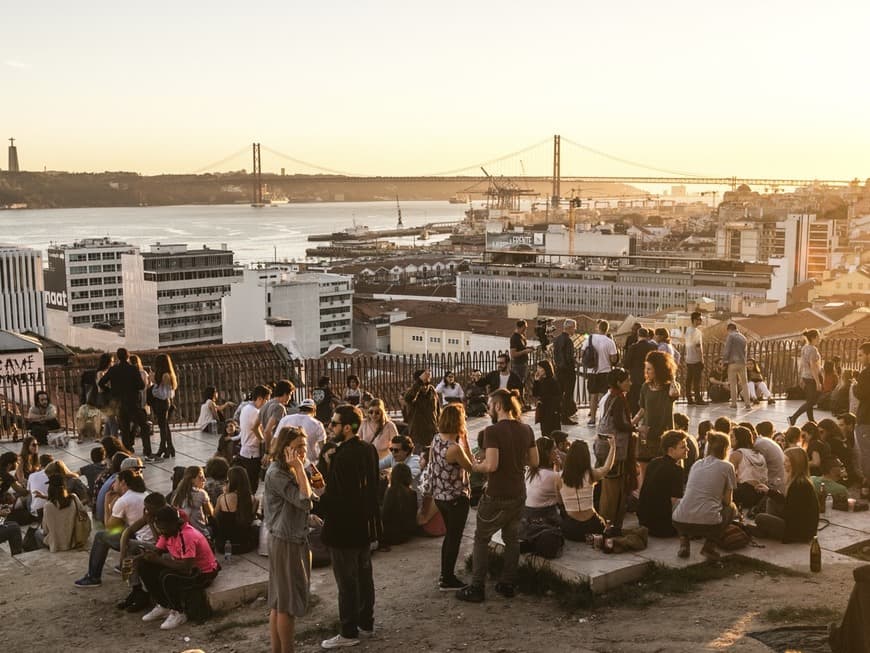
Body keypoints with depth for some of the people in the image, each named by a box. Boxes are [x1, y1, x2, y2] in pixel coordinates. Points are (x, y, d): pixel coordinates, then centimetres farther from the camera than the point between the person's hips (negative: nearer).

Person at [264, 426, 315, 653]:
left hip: (297, 540, 9)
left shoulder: (291, 471, 10)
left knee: (279, 601, 14)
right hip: (285, 543, -9)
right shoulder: (276, 473, -17)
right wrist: (300, 468, -23)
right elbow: (304, 500, -26)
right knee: (288, 602, 0)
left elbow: (308, 502, 9)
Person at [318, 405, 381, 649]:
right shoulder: (368, 449, 3)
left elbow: (338, 498, -27)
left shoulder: (343, 456, -25)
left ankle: (349, 633, 13)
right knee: (364, 576, 19)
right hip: (365, 525, 9)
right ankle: (366, 624, 31)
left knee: (347, 583, 3)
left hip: (344, 527, -9)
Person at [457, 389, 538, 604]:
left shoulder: (492, 431, -18)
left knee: (481, 539, 7)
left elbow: (491, 465, -25)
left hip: (497, 496, -6)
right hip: (519, 494, 6)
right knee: (512, 538, 17)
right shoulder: (526, 430, 2)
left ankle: (476, 588, 9)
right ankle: (507, 584, 23)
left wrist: (474, 466, -6)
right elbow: (534, 461, 8)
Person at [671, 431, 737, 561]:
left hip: (679, 522, 4)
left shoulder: (696, 464, 20)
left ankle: (684, 542, 12)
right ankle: (709, 545, 6)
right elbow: (727, 501, 10)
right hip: (708, 523, -4)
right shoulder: (727, 467, 7)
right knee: (732, 507, 26)